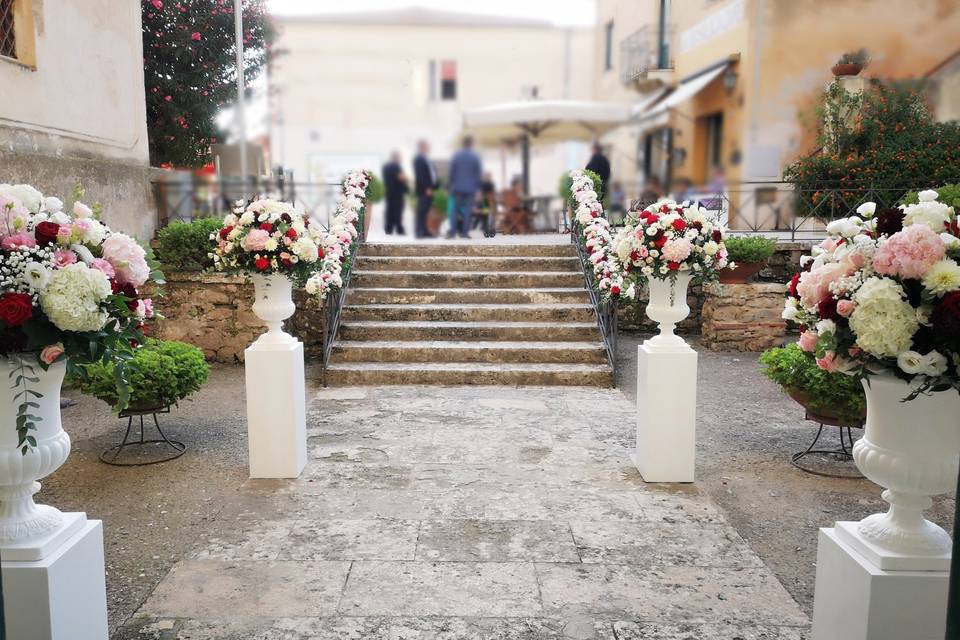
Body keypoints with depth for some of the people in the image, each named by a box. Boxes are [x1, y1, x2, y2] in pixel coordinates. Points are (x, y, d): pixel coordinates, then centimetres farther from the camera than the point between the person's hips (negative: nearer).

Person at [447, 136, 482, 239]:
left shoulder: (456, 156, 0)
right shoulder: (476, 157, -4)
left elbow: (451, 172, 4)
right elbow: (479, 173, -2)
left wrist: (451, 185, 12)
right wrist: (477, 187, 7)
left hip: (457, 187, 1)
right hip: (471, 188, -1)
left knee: (455, 209, 6)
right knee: (468, 210, 2)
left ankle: (453, 231, -3)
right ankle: (464, 232, 0)